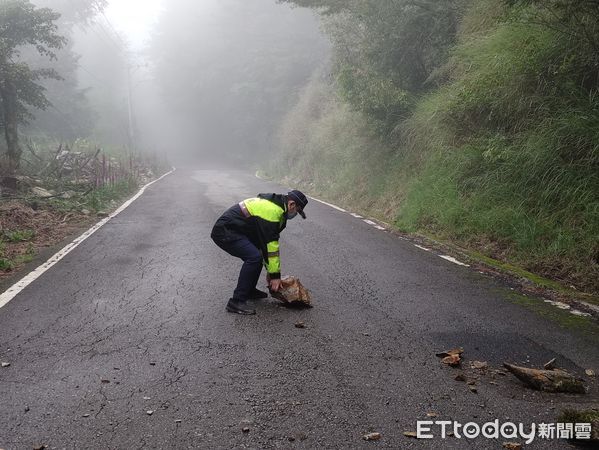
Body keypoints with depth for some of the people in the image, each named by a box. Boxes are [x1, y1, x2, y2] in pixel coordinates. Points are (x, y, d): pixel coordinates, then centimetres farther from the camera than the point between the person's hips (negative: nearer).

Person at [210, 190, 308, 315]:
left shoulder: (274, 205, 14)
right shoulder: (273, 211, -19)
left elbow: (271, 242, 20)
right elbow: (270, 245, -20)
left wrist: (271, 270, 20)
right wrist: (275, 275, -13)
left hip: (231, 229, 11)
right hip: (224, 232, -11)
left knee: (257, 253, 15)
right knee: (254, 257, -21)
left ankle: (249, 291, 25)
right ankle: (236, 302, -17)